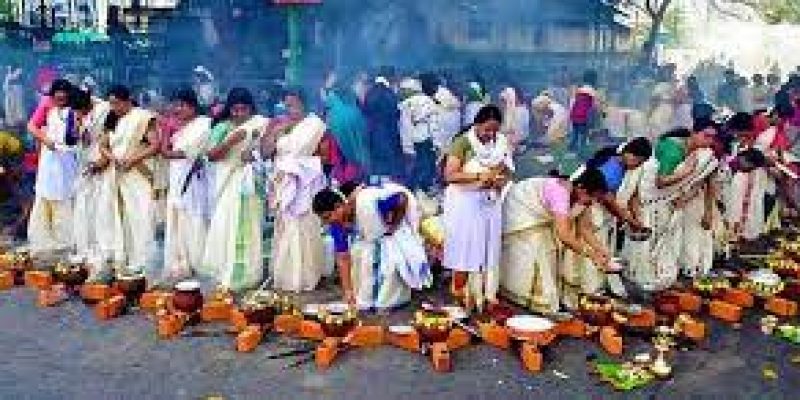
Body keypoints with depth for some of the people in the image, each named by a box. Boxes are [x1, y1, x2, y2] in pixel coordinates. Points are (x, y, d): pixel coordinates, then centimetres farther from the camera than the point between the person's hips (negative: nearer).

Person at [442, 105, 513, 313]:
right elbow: (450, 175, -18)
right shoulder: (463, 142, -10)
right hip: (465, 201, -5)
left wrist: (501, 180, -7)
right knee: (466, 248, -1)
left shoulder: (502, 143, 5)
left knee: (489, 247, 8)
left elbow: (506, 172, 16)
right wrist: (479, 176, -25)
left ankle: (488, 293, 16)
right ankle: (460, 292, 9)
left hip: (490, 202, 5)